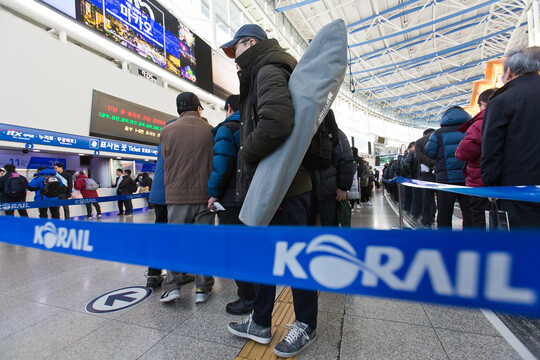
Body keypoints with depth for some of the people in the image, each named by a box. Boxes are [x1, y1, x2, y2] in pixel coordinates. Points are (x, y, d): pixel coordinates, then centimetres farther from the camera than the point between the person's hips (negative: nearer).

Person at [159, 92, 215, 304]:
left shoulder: (168, 130, 0)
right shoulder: (210, 130, 0)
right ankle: (203, 289, 17)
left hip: (176, 195, 0)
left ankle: (172, 286, 12)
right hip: (204, 195, 0)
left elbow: (165, 159, 11)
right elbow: (216, 162, 7)